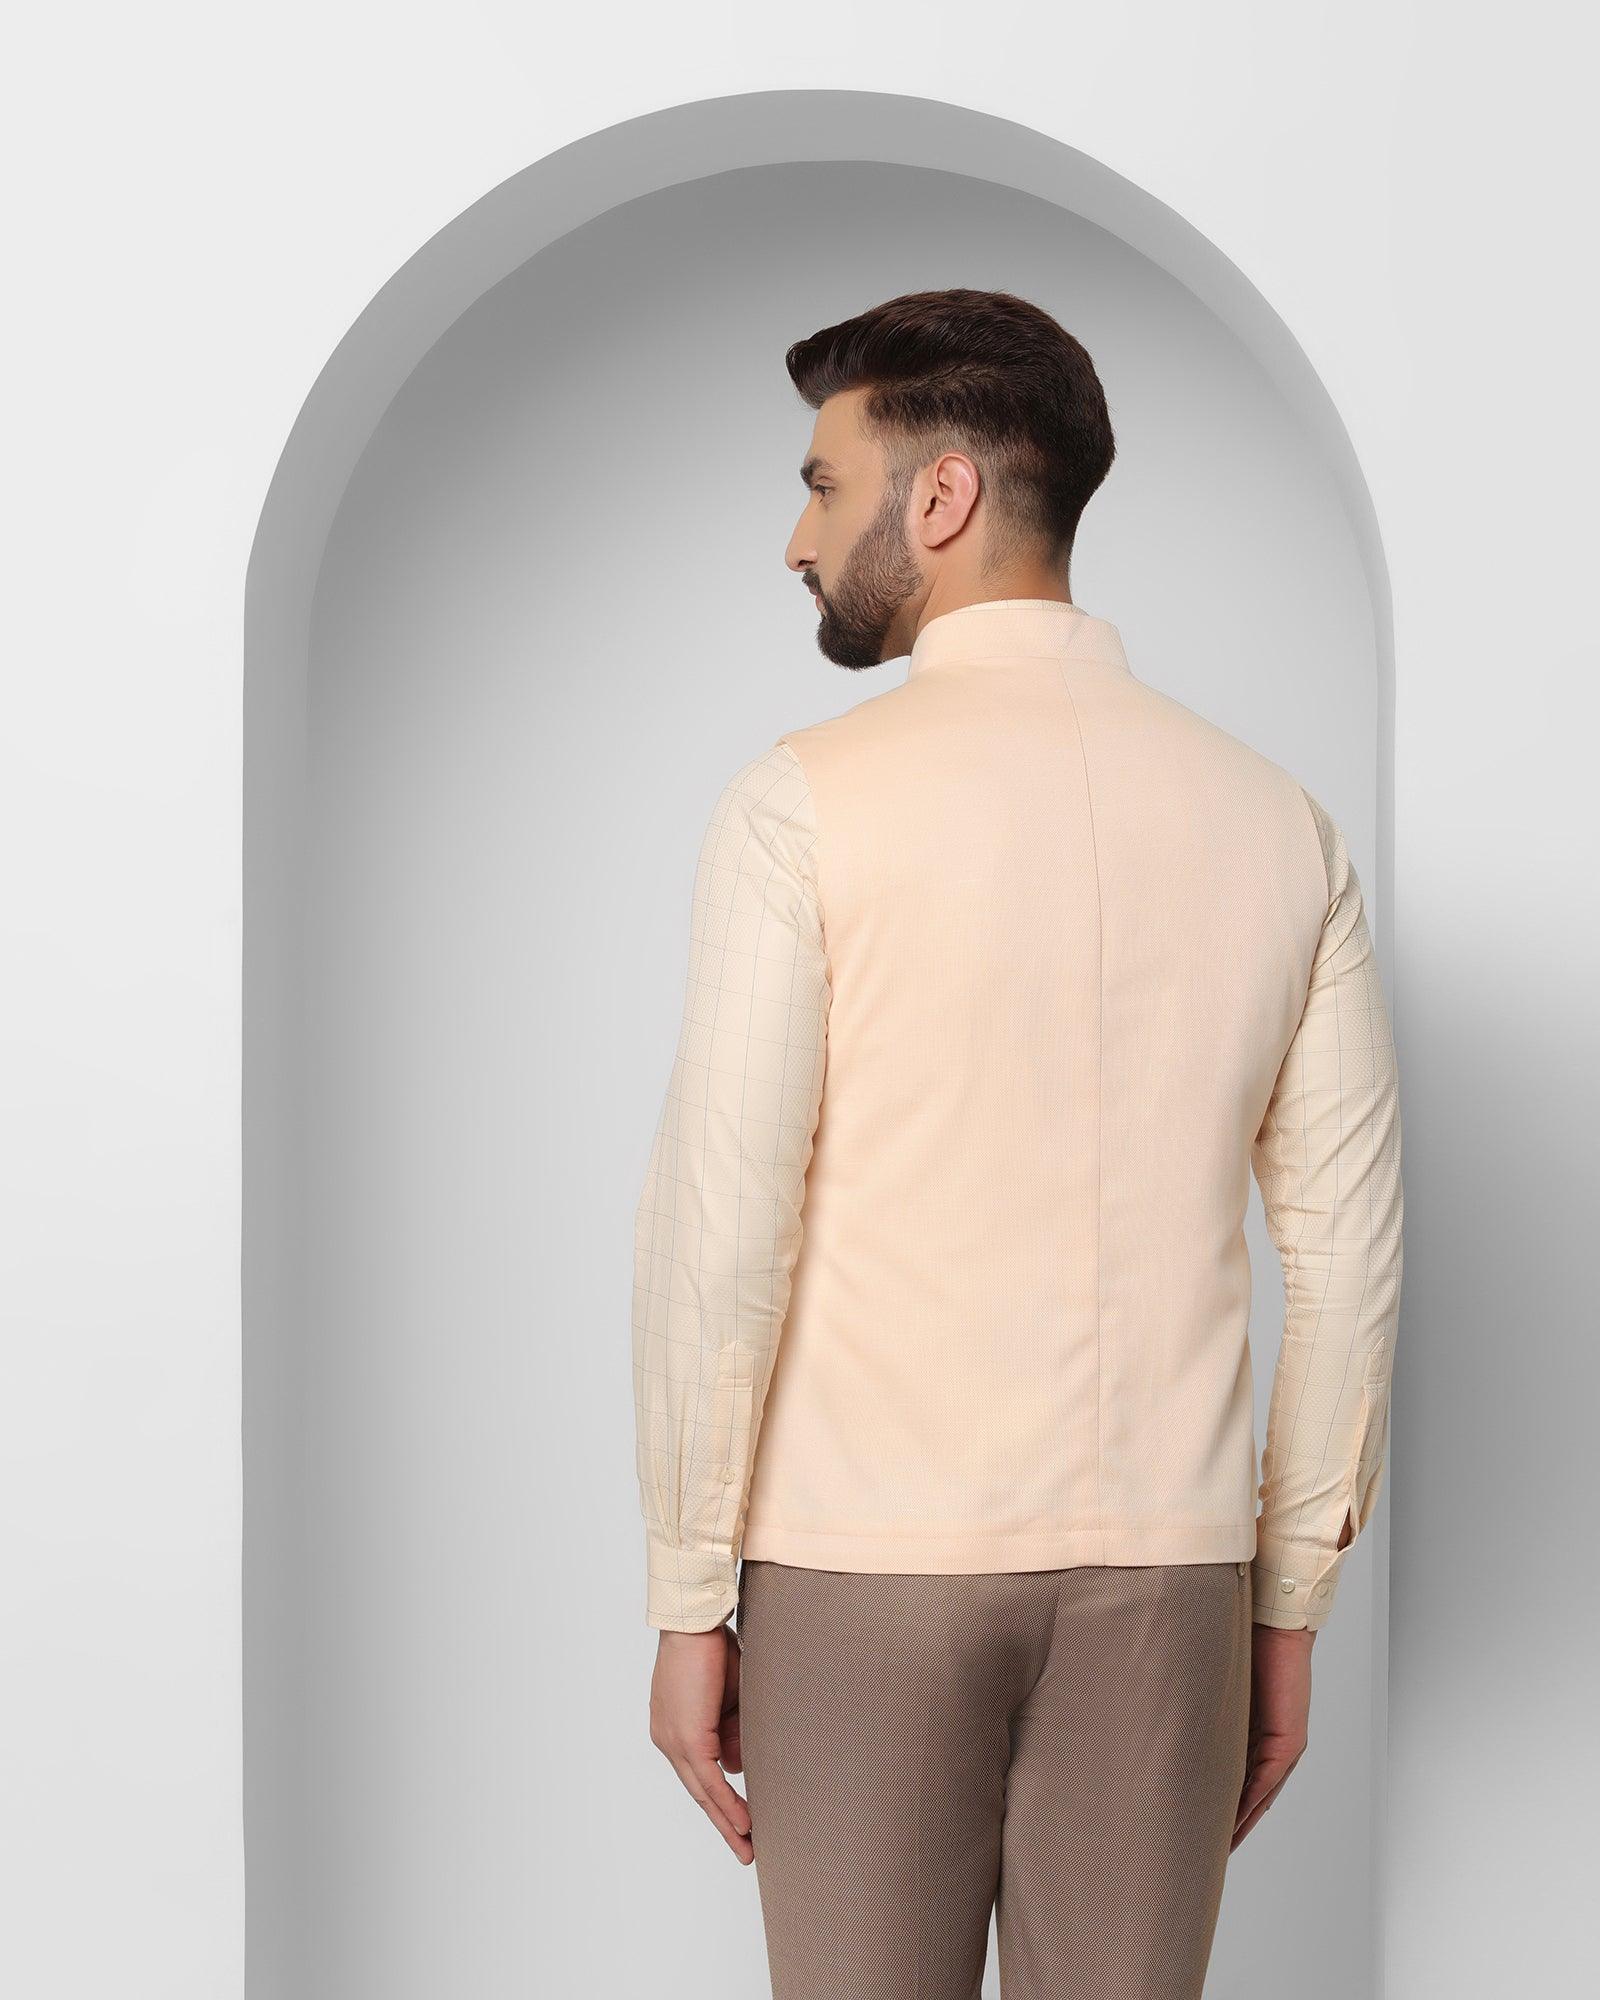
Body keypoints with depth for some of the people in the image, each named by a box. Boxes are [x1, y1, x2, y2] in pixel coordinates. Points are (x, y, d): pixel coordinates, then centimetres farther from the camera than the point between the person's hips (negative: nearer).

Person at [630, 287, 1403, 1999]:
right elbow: (1347, 1249, 5)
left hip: (867, 1557, -3)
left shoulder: (810, 800, -9)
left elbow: (719, 1231, -12)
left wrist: (686, 1596, -2)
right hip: (1166, 1564, 4)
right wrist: (1290, 1599, 13)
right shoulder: (1275, 818, 4)